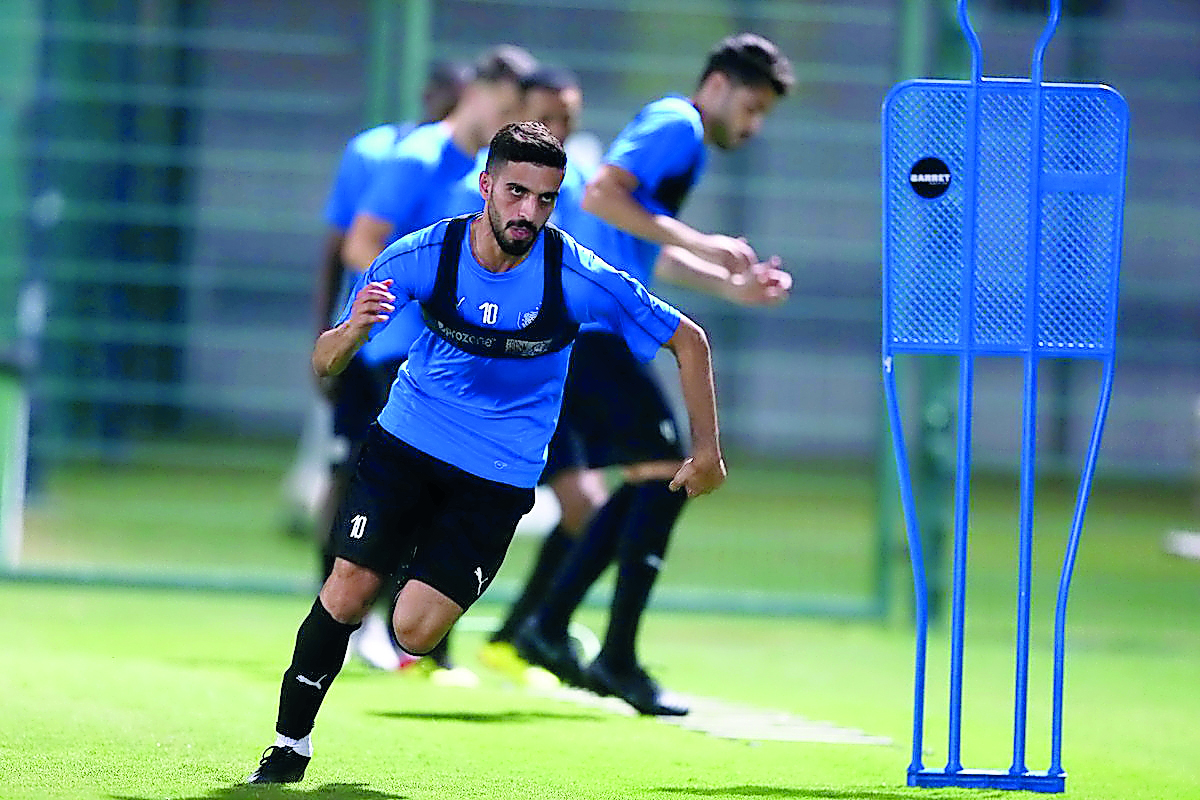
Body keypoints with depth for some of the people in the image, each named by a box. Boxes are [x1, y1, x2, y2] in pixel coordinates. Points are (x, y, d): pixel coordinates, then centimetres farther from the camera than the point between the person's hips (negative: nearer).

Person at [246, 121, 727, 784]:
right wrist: (354, 331, -32)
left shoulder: (580, 280, -17)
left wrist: (706, 452, -2)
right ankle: (289, 746, 7)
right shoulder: (421, 257, -14)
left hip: (501, 475, -1)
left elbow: (689, 342, -4)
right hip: (407, 439, 1)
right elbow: (324, 364, -9)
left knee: (414, 630, -13)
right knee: (346, 593, -11)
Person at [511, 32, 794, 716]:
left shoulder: (680, 137, 23)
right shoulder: (676, 124, -8)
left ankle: (547, 627, 13)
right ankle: (618, 658, -10)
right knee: (666, 473, -10)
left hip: (583, 324, 10)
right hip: (591, 320, -10)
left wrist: (732, 287, 20)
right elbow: (600, 196, -23)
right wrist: (698, 243, -21)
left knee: (651, 484, 13)